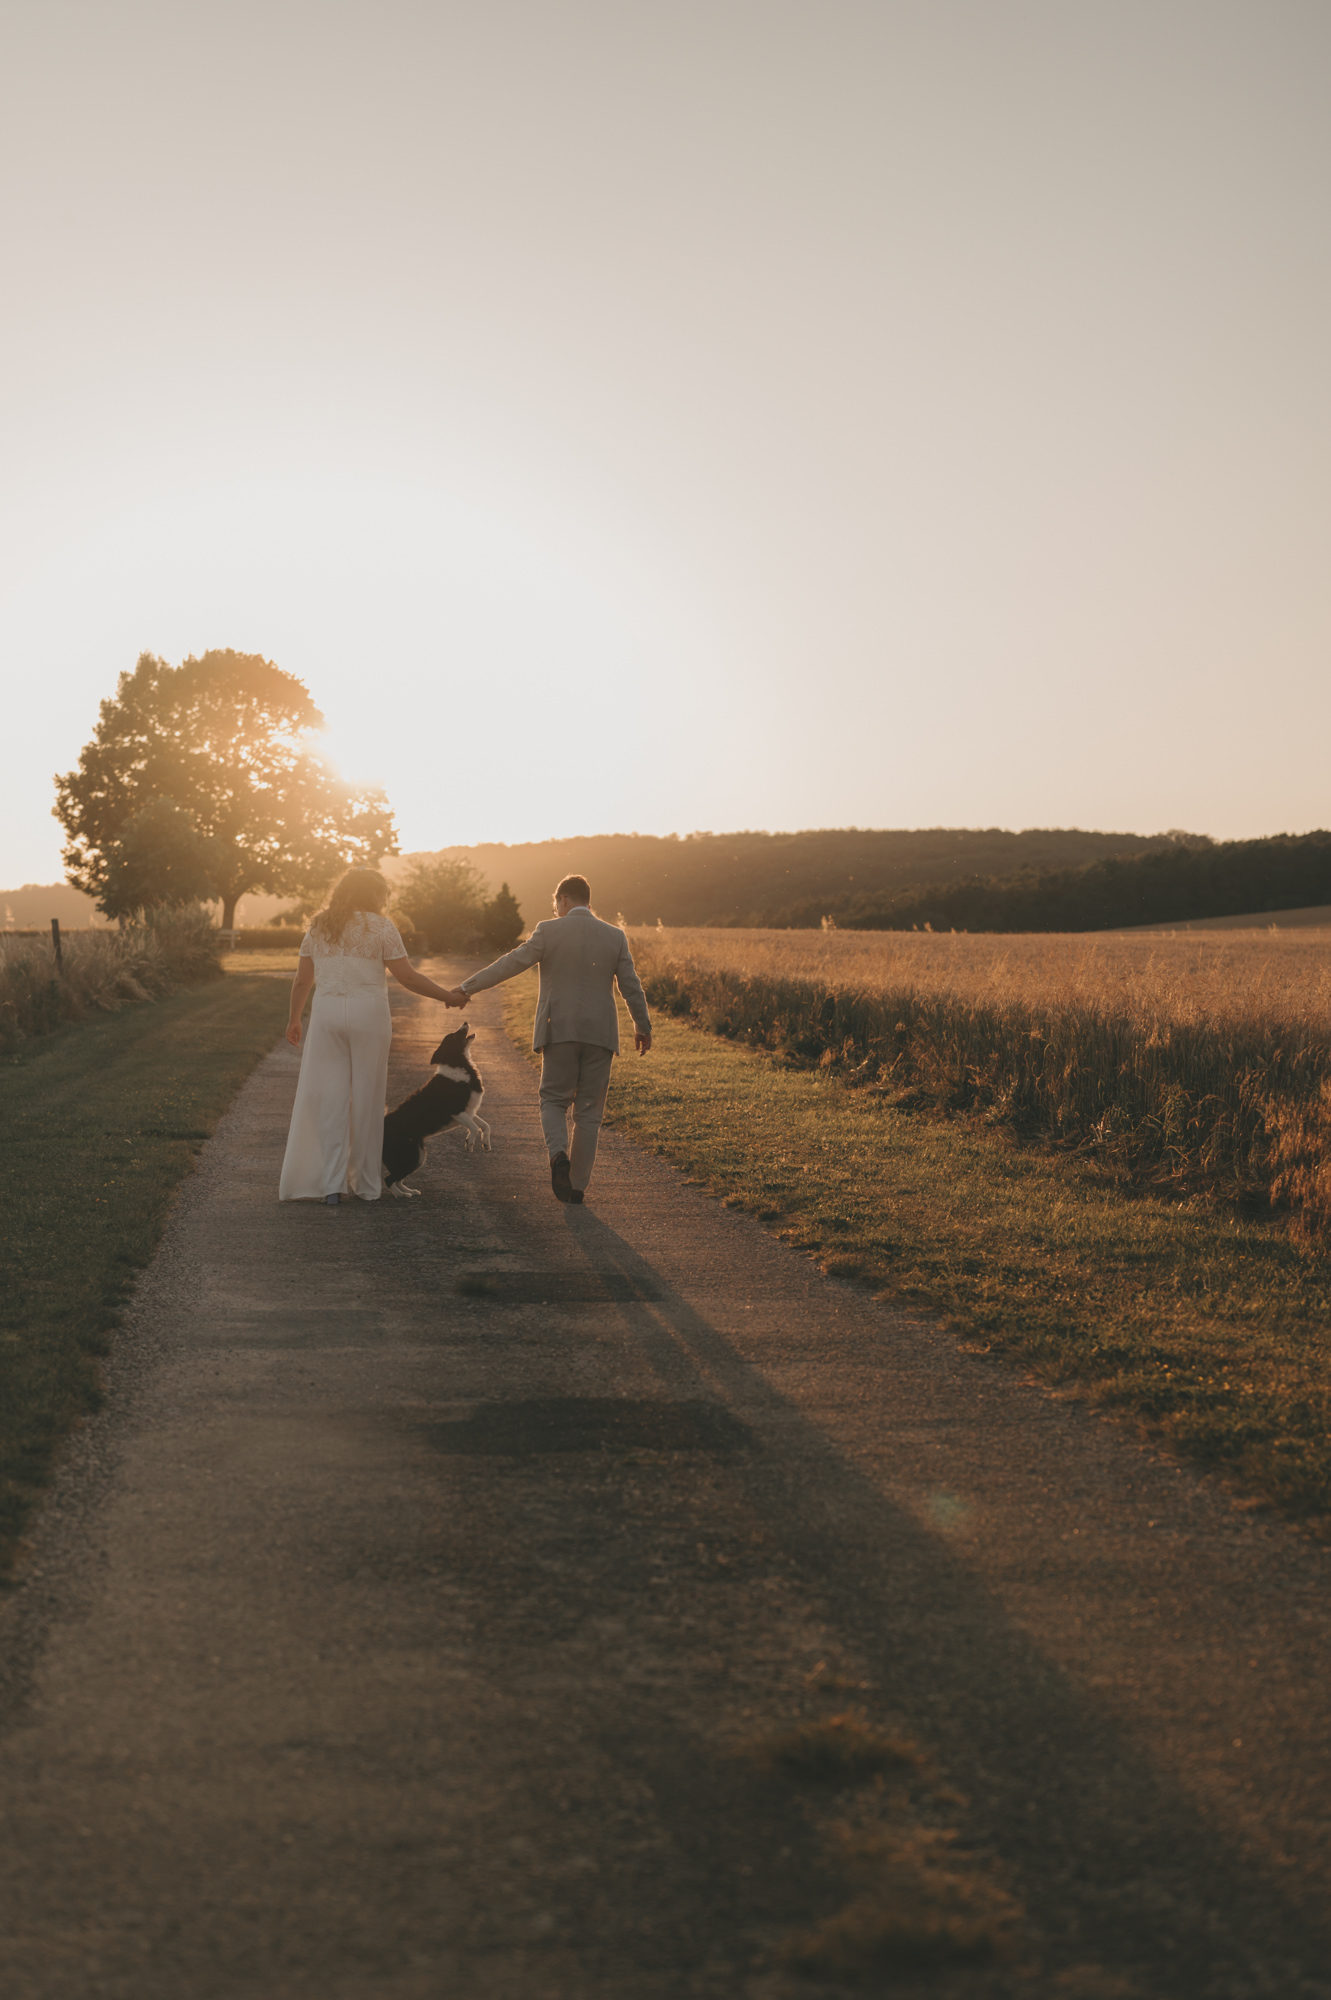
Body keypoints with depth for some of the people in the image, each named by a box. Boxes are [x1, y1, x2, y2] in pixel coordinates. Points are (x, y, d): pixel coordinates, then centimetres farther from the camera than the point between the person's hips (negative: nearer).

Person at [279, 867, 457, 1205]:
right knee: (366, 1099, 6)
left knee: (330, 1099, 5)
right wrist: (447, 995, 6)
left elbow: (302, 981, 12)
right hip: (368, 1015, -3)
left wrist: (294, 1019, 23)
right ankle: (367, 1183, 13)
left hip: (327, 1015, 3)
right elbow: (408, 977, -5)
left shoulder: (318, 928, 9)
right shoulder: (381, 928, -2)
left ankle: (331, 1184, 0)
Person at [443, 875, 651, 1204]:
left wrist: (466, 988, 0)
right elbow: (631, 986, 7)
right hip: (600, 1034, 2)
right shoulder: (615, 936, 3)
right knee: (589, 1110, 9)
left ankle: (558, 1154, -16)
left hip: (560, 1031, -2)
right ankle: (577, 1185, 8)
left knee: (554, 1101, 12)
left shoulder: (549, 931, -4)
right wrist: (643, 1027, 20)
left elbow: (510, 964, -6)